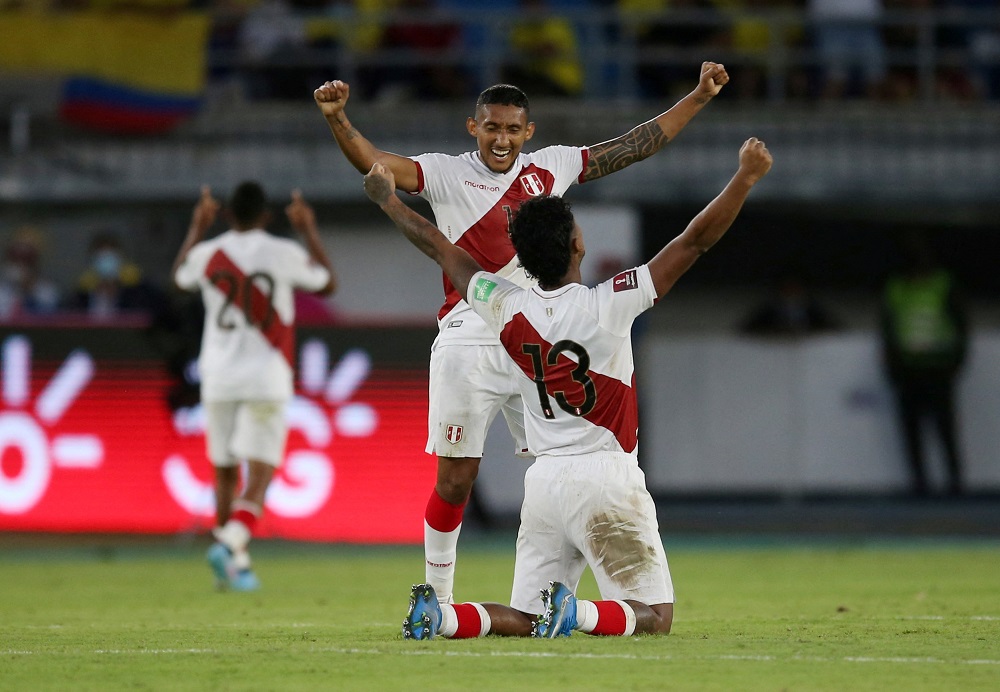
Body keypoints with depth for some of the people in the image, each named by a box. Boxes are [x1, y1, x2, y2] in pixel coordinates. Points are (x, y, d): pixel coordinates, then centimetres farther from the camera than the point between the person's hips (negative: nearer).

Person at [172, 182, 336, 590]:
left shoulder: (208, 254, 0)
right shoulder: (283, 253, -6)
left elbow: (180, 277, 25)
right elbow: (328, 284, 13)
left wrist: (197, 228, 35)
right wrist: (309, 231, 21)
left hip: (218, 381, 3)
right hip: (267, 379, -3)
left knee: (225, 475, 15)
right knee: (259, 477, -4)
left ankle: (236, 565, 19)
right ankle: (229, 544, -28)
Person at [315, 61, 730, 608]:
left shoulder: (550, 168, 10)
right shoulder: (448, 175, 0)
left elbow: (633, 147, 18)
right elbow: (375, 163, -13)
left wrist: (700, 96, 18)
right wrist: (337, 118, -31)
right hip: (468, 346, -4)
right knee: (456, 477, -3)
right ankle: (436, 600, 7)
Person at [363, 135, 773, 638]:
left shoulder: (507, 309, -1)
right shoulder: (607, 307, -13)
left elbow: (439, 248, 15)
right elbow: (695, 242, -9)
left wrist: (388, 201, 31)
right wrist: (746, 179, 0)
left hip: (543, 482, 5)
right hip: (605, 480, -5)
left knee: (525, 621, 11)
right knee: (655, 617, 1)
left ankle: (440, 615, -16)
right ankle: (576, 612, -28)